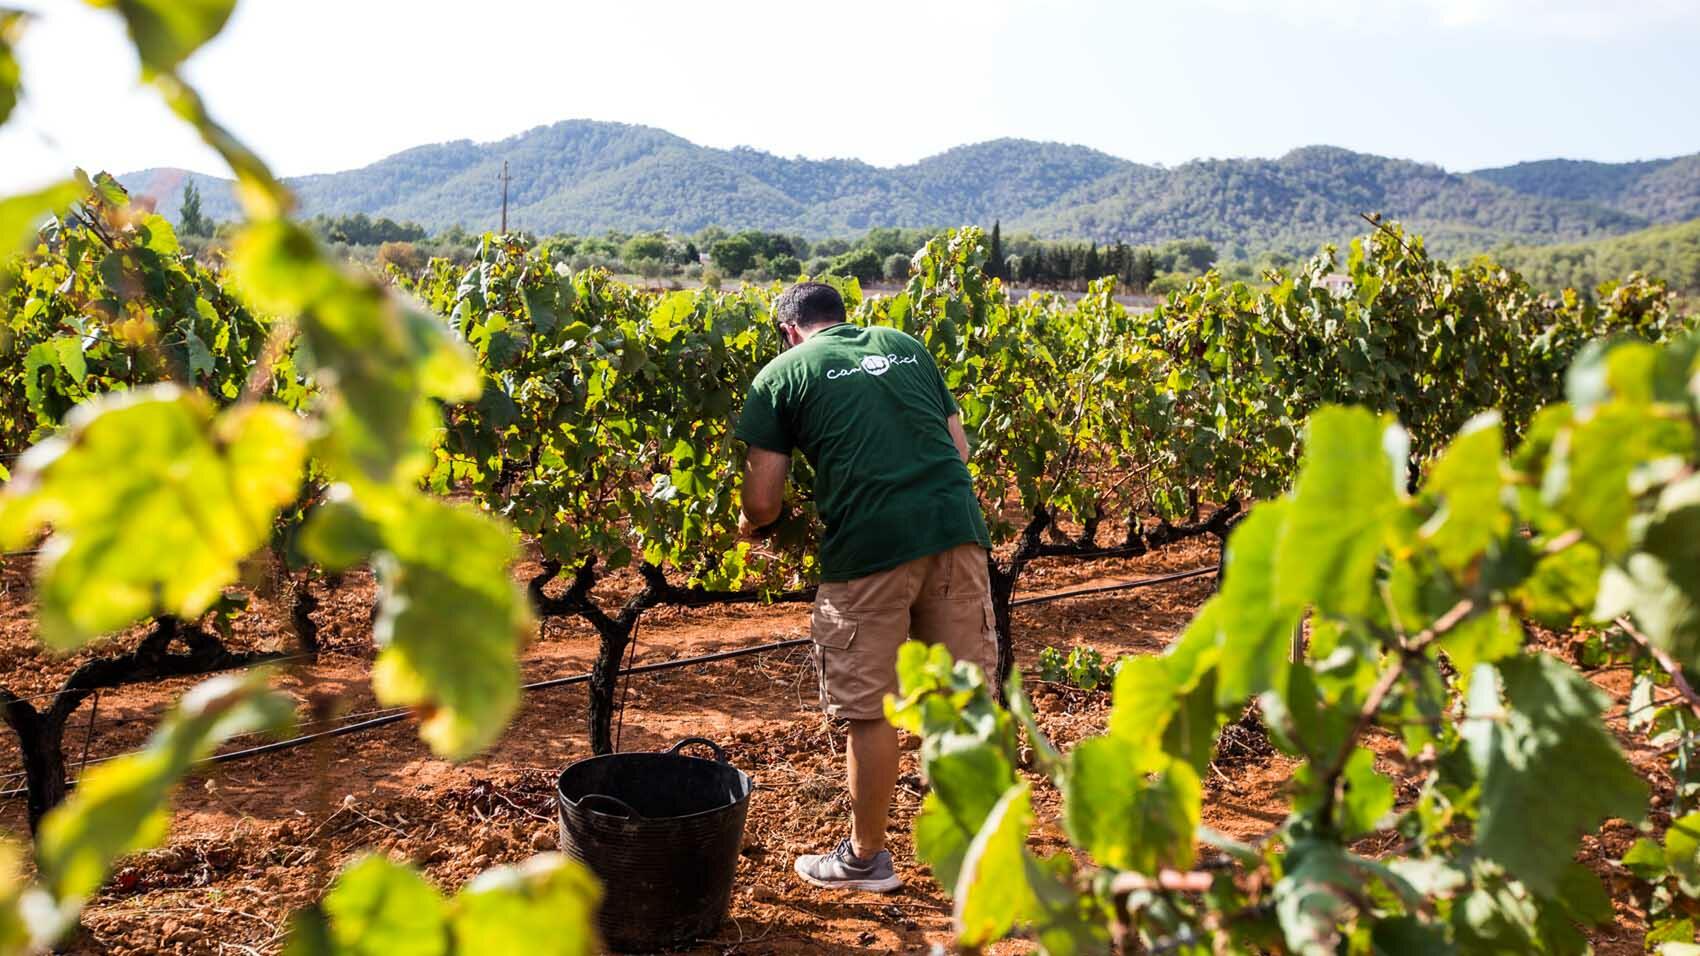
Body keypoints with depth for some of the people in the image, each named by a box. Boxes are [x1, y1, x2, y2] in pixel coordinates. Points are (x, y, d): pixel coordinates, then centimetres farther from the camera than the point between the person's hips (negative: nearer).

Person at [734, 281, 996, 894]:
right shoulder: (907, 346, 22)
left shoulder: (781, 374, 9)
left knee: (869, 709, 9)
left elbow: (763, 503, 5)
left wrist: (751, 526, 27)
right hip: (955, 524, 5)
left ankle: (866, 857, 25)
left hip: (869, 543, -4)